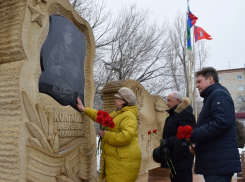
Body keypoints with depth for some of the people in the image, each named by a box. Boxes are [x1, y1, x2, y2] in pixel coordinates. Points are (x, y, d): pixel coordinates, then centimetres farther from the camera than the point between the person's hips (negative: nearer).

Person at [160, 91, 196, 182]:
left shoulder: (185, 113, -12)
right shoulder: (173, 115, 17)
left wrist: (168, 141, -20)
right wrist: (164, 144, -1)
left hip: (182, 157, -9)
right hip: (173, 156, 10)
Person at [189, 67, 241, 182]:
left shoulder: (219, 94, -8)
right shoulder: (211, 97, 22)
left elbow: (222, 122, -24)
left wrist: (193, 136, -20)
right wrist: (197, 144, 10)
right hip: (214, 161, 10)